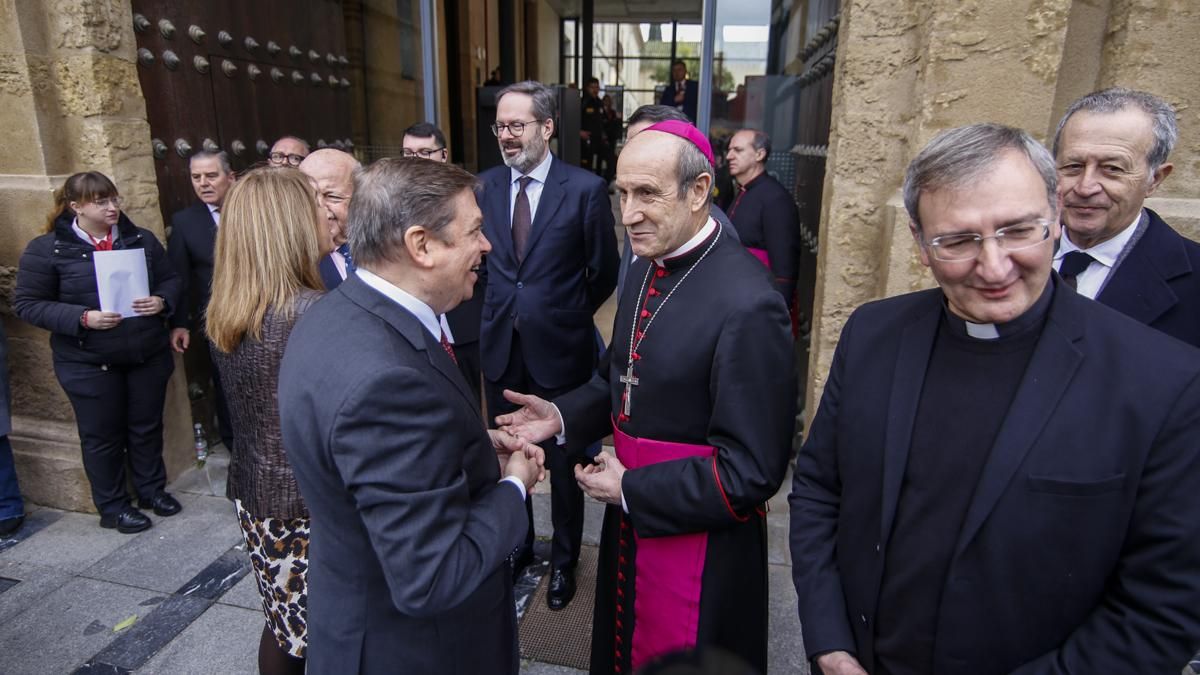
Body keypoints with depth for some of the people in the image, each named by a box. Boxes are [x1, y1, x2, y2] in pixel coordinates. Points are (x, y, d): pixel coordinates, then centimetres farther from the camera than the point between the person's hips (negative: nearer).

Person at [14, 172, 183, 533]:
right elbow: (27, 303, -6)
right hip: (89, 363, -3)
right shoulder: (46, 249, -7)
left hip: (149, 355, 3)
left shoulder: (141, 239, 2)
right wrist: (83, 318, -20)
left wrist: (162, 301, -13)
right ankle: (112, 506, 26)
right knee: (102, 435, 10)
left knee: (147, 426, 15)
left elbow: (170, 279, 9)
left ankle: (153, 490, 34)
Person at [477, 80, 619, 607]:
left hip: (559, 349, -3)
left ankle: (564, 559, 35)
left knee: (564, 463, 12)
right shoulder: (486, 185, 3)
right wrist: (503, 310, 8)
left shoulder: (585, 189, -10)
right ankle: (517, 547, 40)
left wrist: (565, 317, 5)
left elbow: (604, 272, -1)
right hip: (500, 346, 4)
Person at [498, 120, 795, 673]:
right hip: (628, 520, 7)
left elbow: (753, 471, -25)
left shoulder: (747, 305, -27)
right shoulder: (645, 269, -1)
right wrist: (562, 415, -5)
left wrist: (630, 490, -18)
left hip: (696, 540, -7)